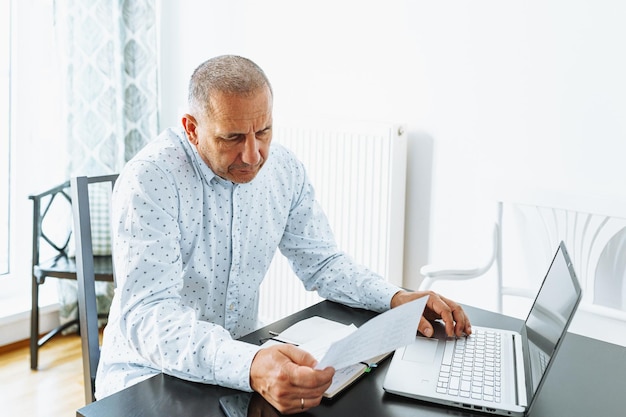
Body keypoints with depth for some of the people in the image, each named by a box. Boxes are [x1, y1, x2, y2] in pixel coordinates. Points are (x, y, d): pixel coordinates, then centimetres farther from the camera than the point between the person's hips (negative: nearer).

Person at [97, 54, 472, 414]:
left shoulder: (285, 170, -3)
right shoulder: (149, 180, -21)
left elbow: (322, 263, 7)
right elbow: (146, 315, -29)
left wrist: (396, 299, -10)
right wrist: (249, 367, -45)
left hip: (242, 358, 5)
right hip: (147, 373, -4)